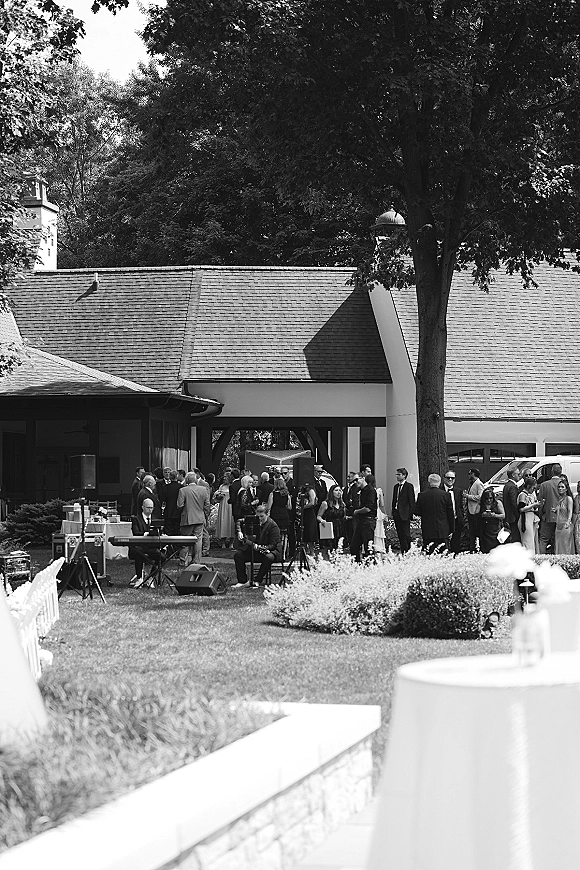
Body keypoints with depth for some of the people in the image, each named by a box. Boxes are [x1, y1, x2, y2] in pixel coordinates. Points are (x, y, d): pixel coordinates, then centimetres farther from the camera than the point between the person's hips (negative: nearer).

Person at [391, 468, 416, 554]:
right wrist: (392, 512, 9)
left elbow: (412, 501, -8)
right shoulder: (396, 486, 15)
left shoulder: (409, 486, -6)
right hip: (396, 513, 7)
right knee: (400, 535, 7)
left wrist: (410, 513, -12)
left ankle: (409, 551, 0)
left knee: (406, 534, -6)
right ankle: (403, 551, 10)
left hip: (405, 513, -7)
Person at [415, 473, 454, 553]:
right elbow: (450, 514, 0)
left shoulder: (422, 495, -3)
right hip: (443, 531, -1)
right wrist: (451, 530, 7)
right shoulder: (446, 495, -4)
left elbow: (417, 512, 2)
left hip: (427, 531, 1)